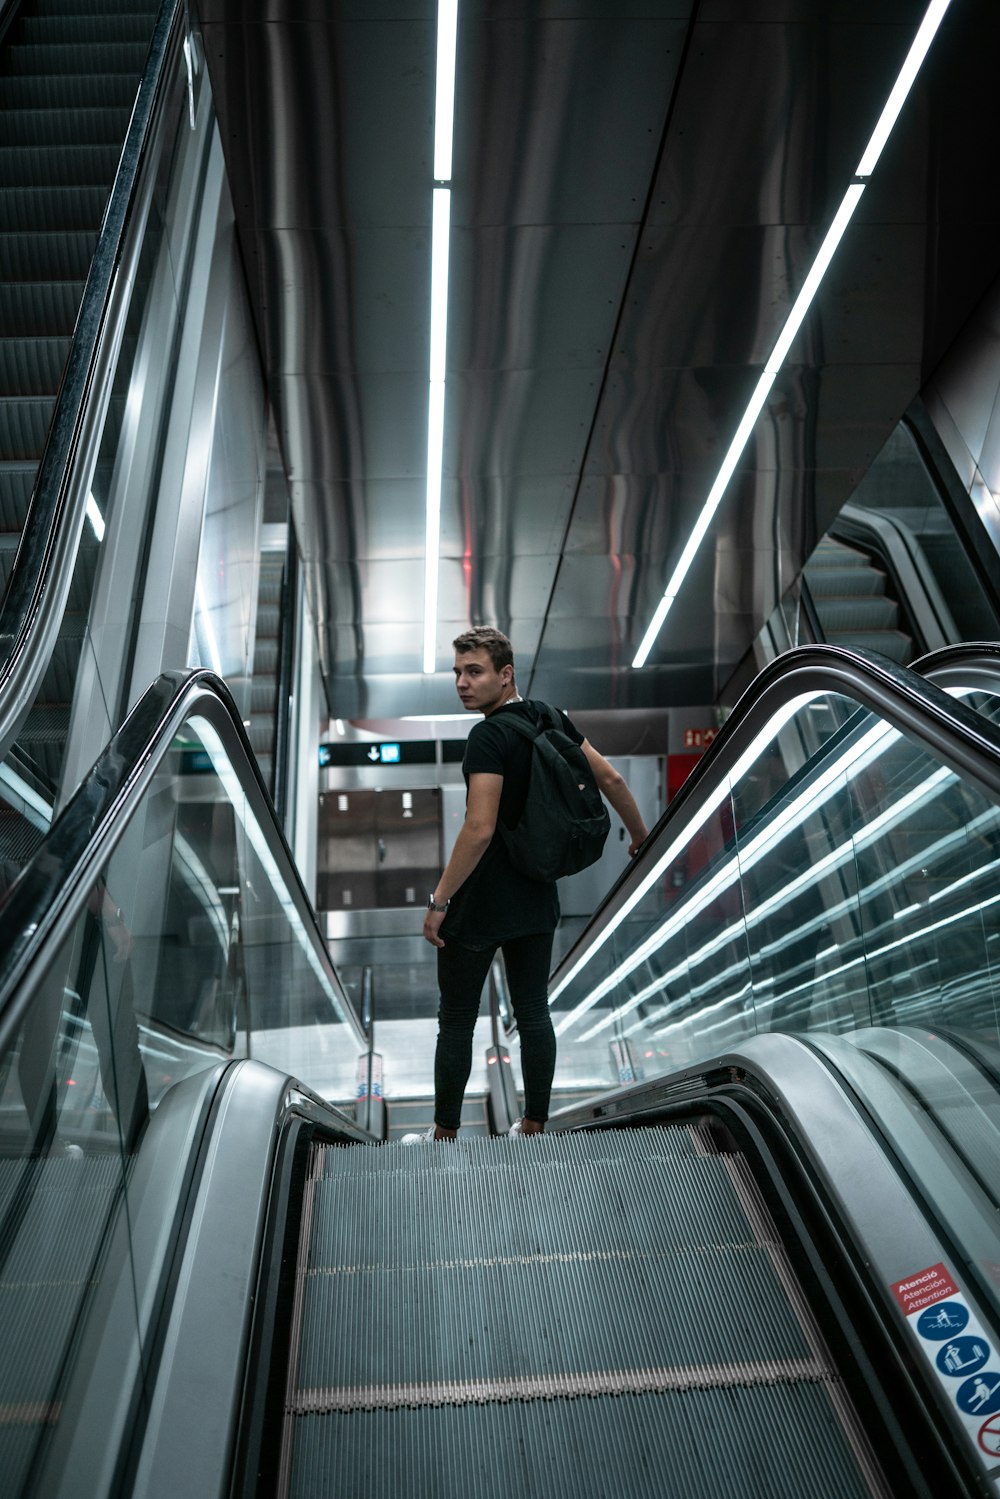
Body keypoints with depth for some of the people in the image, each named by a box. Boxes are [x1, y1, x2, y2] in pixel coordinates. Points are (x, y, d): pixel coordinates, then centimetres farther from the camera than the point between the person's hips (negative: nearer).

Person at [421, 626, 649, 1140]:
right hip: (537, 899, 7)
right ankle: (533, 1128, 28)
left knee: (456, 1022, 9)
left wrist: (438, 900, -21)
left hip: (480, 905, -7)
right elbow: (610, 778, 7)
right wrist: (639, 833, 22)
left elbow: (479, 829, -29)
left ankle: (445, 1136, 23)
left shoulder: (489, 736, -21)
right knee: (534, 1012, 16)